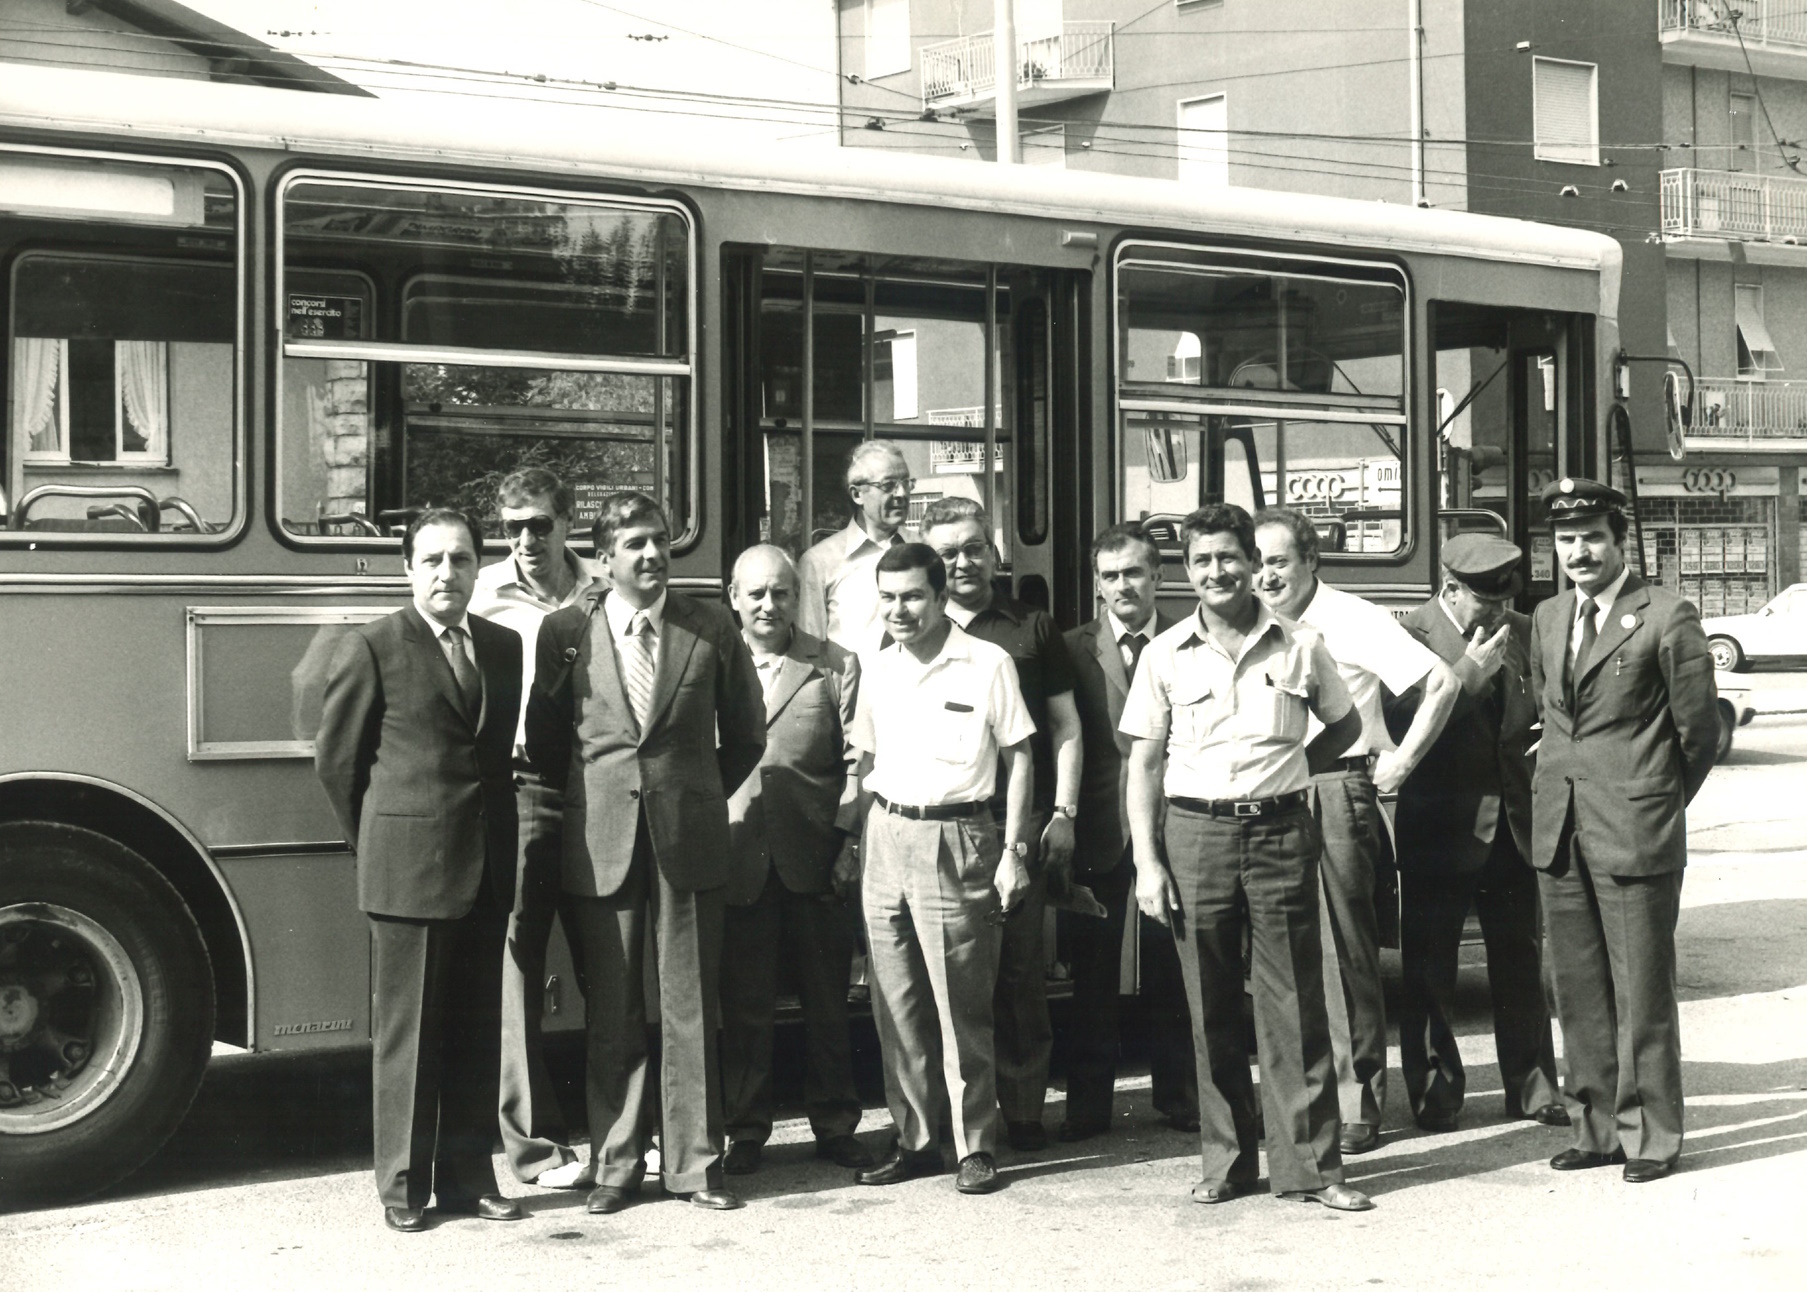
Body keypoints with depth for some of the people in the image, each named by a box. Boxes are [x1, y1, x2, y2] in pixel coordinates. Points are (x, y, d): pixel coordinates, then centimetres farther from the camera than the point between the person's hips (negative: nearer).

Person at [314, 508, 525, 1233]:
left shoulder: (504, 648, 11)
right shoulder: (371, 649, -4)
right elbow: (336, 761, 0)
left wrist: (498, 848, 11)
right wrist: (380, 848, 5)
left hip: (486, 874, 5)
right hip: (408, 873, -5)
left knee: (476, 1035, 10)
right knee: (406, 1034, 2)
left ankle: (468, 1177, 20)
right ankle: (403, 1186, 11)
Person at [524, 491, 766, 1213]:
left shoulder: (712, 631, 2)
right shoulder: (565, 631, 1)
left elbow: (745, 735, 13)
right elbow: (543, 741, 11)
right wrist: (588, 801, 11)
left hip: (690, 841, 0)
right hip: (601, 845, 0)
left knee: (690, 1009, 4)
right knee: (610, 1012, 6)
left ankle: (695, 1162, 13)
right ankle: (615, 1164, 15)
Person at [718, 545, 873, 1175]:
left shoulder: (835, 665, 6)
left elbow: (857, 758, 3)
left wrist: (848, 839, -5)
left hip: (814, 859, 0)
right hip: (738, 858, 0)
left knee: (827, 1000, 7)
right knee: (744, 1004, 5)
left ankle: (835, 1126, 19)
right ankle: (745, 1132, 15)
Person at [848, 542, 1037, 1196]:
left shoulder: (987, 664, -5)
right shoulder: (877, 668, 10)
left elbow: (1018, 757, -2)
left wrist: (1013, 850, -6)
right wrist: (857, 841, 12)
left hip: (955, 836, -5)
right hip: (885, 838, 5)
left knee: (962, 1007, -3)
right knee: (896, 1005, 7)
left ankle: (976, 1147, 5)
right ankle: (914, 1140, 15)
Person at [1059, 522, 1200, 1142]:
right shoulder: (1073, 649, 4)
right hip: (1097, 828, 0)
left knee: (1170, 968, 6)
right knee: (1091, 971, 5)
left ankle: (1178, 1095, 18)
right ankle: (1088, 1104, 14)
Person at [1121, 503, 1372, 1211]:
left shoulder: (1300, 646, 4)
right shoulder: (1165, 655, 4)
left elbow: (1345, 725, 19)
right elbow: (1143, 762, 6)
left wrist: (1292, 770, 6)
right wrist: (1146, 862, -1)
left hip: (1280, 833, -1)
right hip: (1195, 834, 1)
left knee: (1296, 1006, 0)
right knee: (1211, 1010, 6)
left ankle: (1309, 1164, 7)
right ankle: (1225, 1162, 16)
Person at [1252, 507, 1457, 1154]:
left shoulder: (1352, 620, -5)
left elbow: (1441, 682, -8)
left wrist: (1402, 761, -8)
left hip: (1337, 791, -5)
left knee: (1345, 954, -4)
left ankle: (1358, 1102, 1)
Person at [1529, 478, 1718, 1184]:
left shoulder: (1667, 618, -6)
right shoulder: (1547, 618, 13)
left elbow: (1699, 731, -1)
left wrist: (1653, 805, 8)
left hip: (1634, 834, -6)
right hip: (1558, 833, 6)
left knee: (1641, 993, -1)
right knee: (1579, 991, 10)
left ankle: (1651, 1136, 9)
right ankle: (1598, 1127, 20)